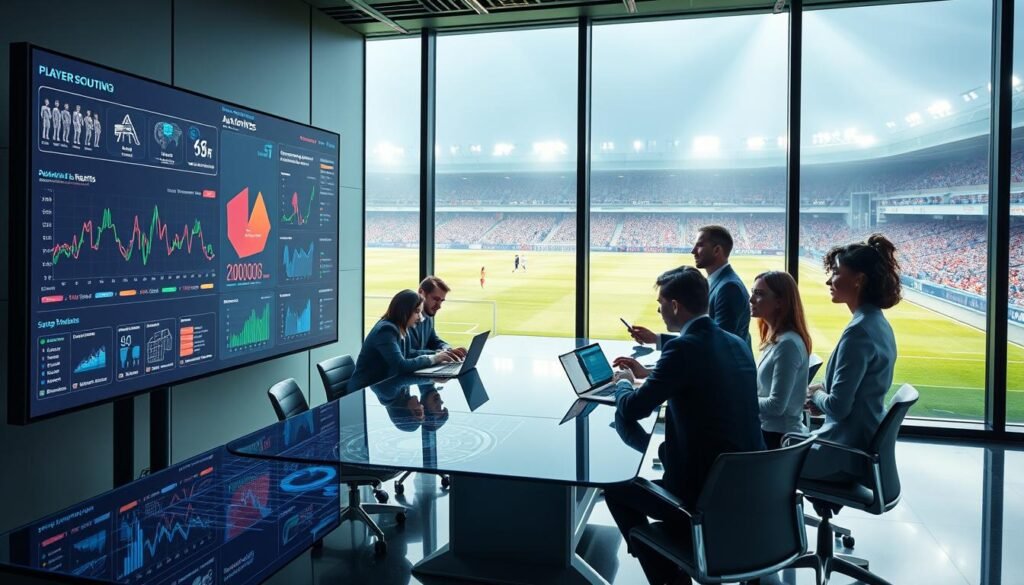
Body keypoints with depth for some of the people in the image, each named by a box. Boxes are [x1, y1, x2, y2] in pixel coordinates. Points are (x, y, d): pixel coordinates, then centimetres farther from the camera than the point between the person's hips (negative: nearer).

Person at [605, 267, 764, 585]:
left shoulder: (684, 347, -18)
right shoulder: (737, 344, 6)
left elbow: (633, 409, -12)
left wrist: (623, 383, 10)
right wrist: (648, 374, 26)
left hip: (704, 490, -8)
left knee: (617, 488, 14)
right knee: (666, 451, 32)